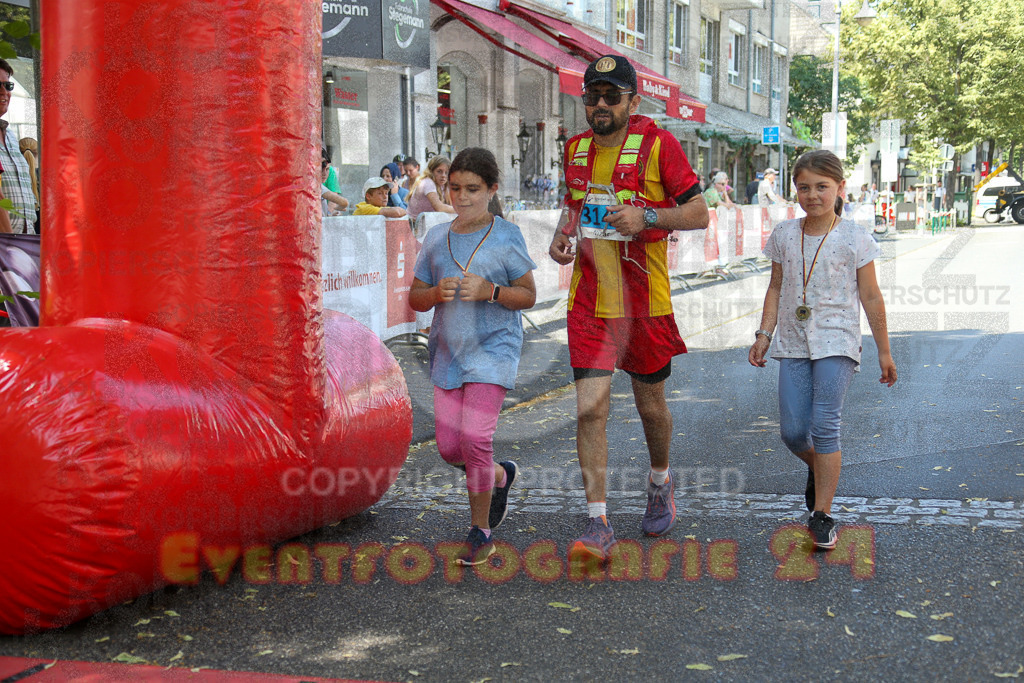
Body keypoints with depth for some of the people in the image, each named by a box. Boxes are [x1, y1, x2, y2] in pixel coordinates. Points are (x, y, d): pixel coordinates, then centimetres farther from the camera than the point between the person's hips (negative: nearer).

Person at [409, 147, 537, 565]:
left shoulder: (506, 237, -4)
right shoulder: (437, 238, 7)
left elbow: (528, 295, -1)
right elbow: (414, 299, 10)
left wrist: (489, 291, -19)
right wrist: (437, 292, -12)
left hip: (493, 348, -5)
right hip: (448, 353, 5)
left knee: (475, 437, -15)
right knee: (449, 447, 4)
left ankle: (480, 532, 3)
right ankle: (500, 475, 37)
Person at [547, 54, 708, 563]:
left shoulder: (658, 144, -7)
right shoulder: (575, 150, 7)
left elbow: (699, 214, -7)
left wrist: (648, 217, -24)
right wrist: (562, 234, 2)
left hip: (644, 297, -2)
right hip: (589, 298, 3)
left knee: (650, 405, 13)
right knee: (590, 408, -9)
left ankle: (660, 482, 43)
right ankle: (598, 525, -4)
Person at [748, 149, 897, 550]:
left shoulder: (854, 238, -3)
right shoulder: (784, 236, 7)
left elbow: (871, 298, 1)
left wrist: (884, 352, 4)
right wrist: (764, 334, 6)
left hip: (836, 341, -3)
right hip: (793, 344, 3)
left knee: (824, 426, -13)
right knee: (792, 431, -2)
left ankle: (822, 514, -4)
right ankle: (817, 468, 34)